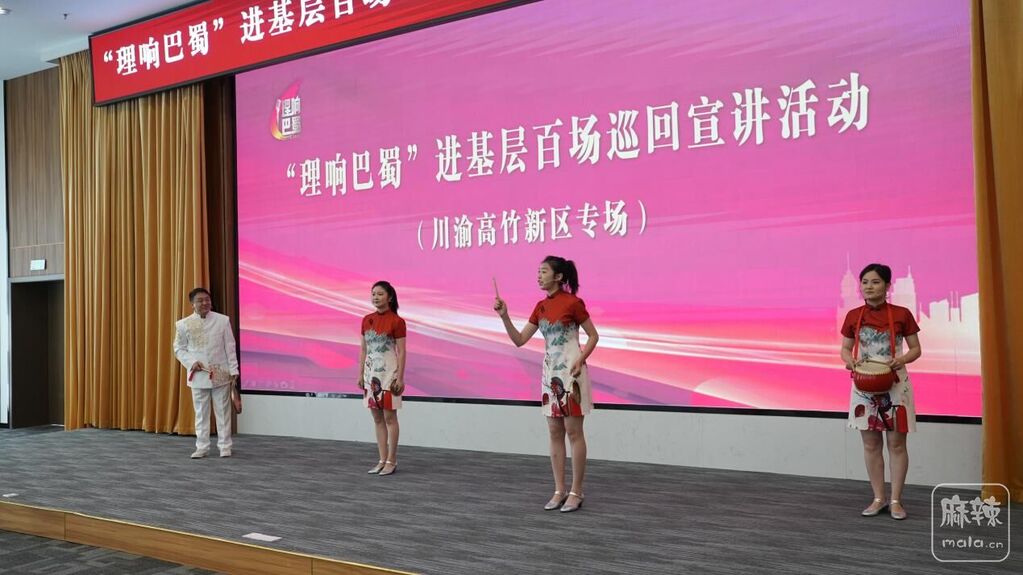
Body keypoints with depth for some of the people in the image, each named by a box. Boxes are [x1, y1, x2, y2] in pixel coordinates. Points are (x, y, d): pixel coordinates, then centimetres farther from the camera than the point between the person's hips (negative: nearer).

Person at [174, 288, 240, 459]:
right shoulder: (184, 324, -2)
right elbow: (179, 349, 6)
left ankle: (225, 446, 14)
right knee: (201, 413, 7)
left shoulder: (223, 320, -3)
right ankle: (202, 447, 16)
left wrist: (233, 371, -2)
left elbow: (230, 347, 0)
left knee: (223, 412, 5)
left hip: (221, 375, -1)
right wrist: (191, 362, -11)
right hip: (198, 376, 1)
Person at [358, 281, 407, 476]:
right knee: (377, 418, 9)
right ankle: (382, 460, 15)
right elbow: (363, 350, 12)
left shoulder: (396, 321, -9)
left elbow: (401, 352, -10)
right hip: (371, 372, 6)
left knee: (389, 417, -2)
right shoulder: (367, 320, 8)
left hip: (388, 372, -6)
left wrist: (400, 378, -14)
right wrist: (361, 374, 8)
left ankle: (392, 461, 7)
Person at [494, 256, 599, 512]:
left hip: (570, 372, -7)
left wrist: (581, 359, -17)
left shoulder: (572, 302, -10)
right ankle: (560, 491, 14)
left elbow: (593, 336, -4)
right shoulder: (541, 306, 9)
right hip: (550, 371, 7)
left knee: (573, 432, -2)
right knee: (555, 433, 8)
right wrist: (504, 316, -4)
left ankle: (576, 492, 6)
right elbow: (519, 340, 8)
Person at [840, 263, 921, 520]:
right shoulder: (853, 316, 1)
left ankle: (896, 500, 13)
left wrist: (901, 360, -20)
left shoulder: (901, 314, -6)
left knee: (897, 443, 3)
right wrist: (851, 361, -13)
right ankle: (878, 498, 18)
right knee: (871, 444, 8)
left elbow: (916, 349, 0)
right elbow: (845, 349, 8)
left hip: (895, 384, -2)